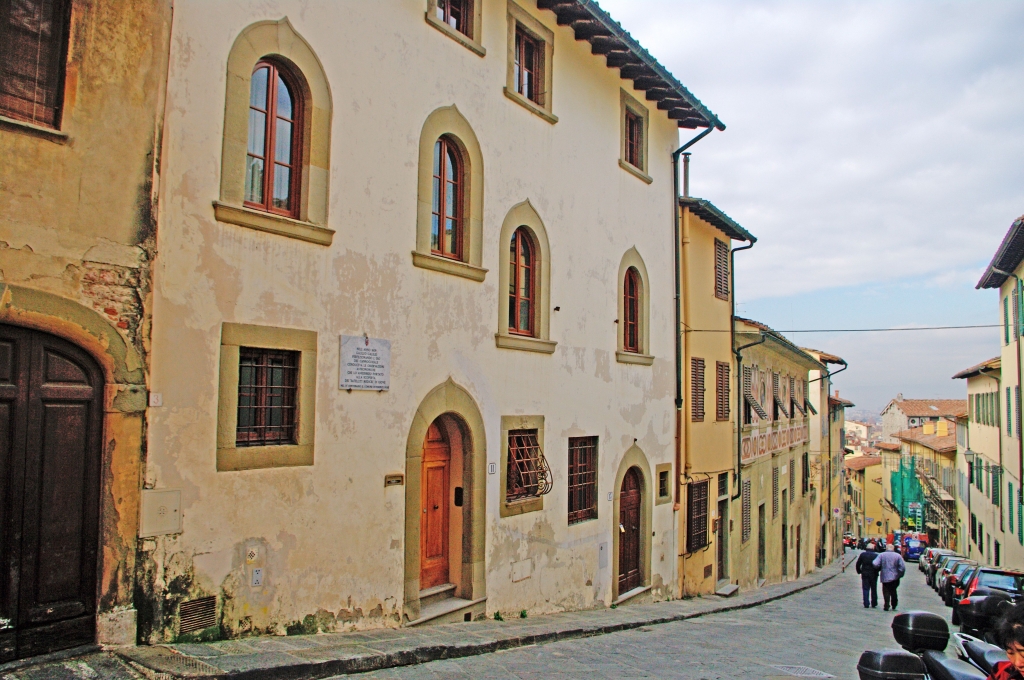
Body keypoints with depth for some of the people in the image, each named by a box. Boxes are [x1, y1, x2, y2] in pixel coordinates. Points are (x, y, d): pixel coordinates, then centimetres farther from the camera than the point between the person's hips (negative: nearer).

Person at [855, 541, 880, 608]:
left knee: (865, 589, 3)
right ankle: (874, 603, 19)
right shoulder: (876, 556, -7)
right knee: (874, 590, 13)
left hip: (865, 575, 0)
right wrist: (876, 571, 11)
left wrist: (859, 571, 14)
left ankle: (866, 604, -3)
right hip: (873, 575, 0)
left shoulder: (862, 555, -2)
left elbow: (858, 564, 1)